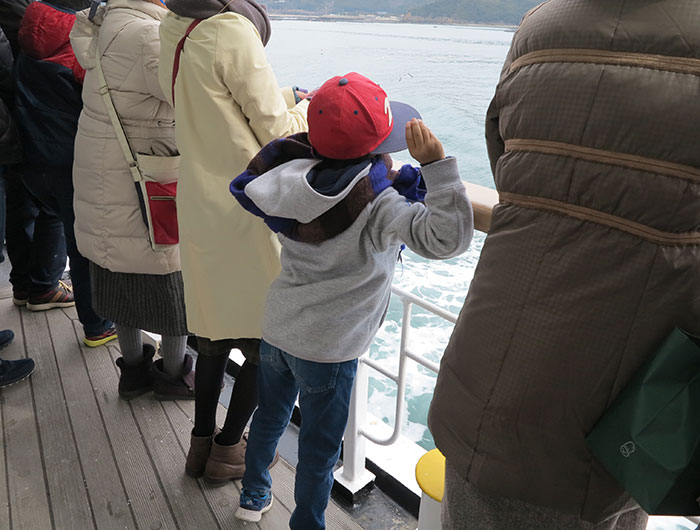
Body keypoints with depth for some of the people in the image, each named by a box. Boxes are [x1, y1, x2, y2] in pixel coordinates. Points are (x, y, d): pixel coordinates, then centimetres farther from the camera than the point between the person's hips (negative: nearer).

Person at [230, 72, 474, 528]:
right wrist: (436, 163, -34)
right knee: (320, 446, 16)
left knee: (271, 415, 29)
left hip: (277, 328, 7)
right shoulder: (374, 203, -28)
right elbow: (447, 237, -35)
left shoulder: (294, 177, -9)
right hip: (328, 347, -7)